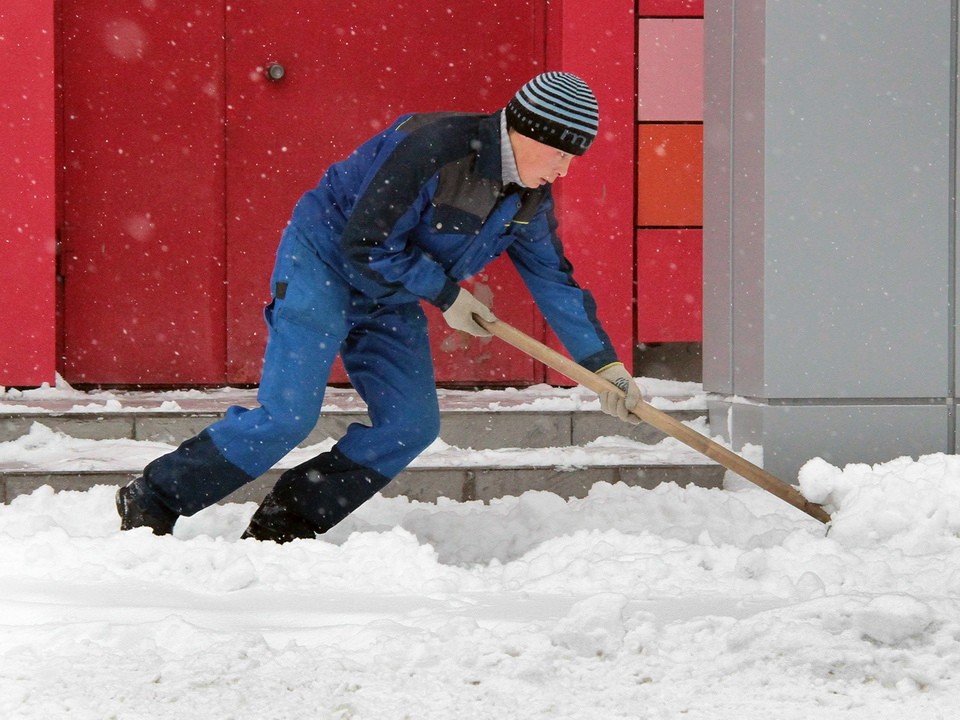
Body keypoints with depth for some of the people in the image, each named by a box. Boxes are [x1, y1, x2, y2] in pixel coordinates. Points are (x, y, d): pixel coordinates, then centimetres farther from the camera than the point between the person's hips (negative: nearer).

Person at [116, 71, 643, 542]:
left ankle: (284, 526, 4)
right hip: (324, 265, -9)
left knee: (413, 425, -3)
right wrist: (445, 293, -19)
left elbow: (554, 281, 9)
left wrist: (603, 364, 5)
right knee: (287, 415, -18)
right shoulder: (432, 147, -30)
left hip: (387, 299, 9)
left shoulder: (529, 199, -2)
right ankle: (150, 504, -5)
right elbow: (366, 244, -27)